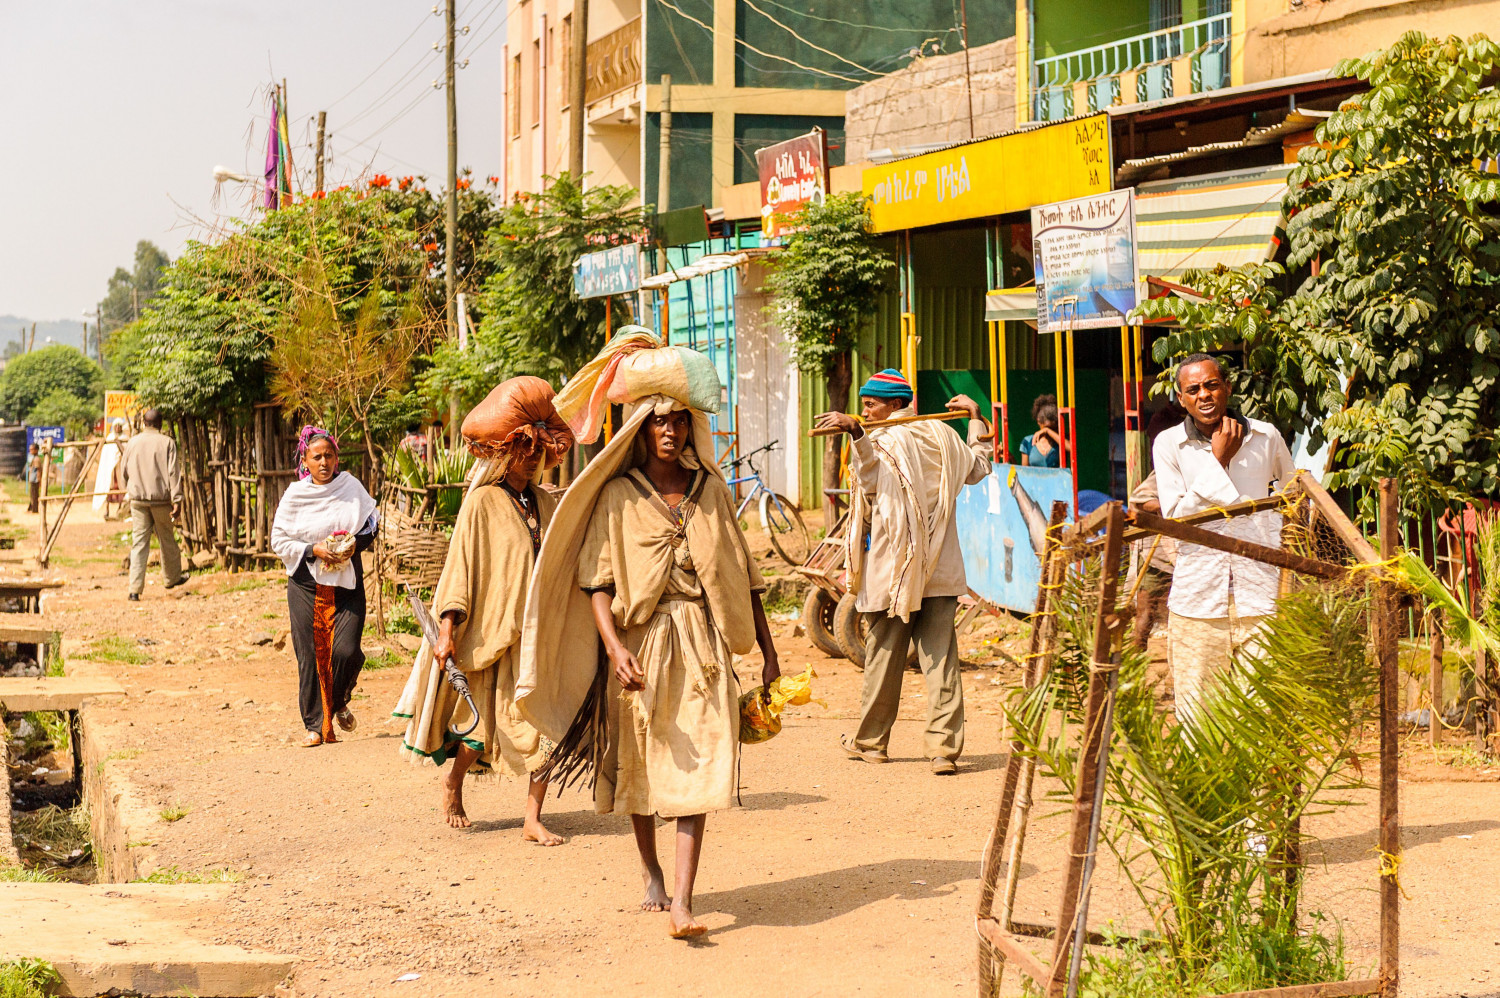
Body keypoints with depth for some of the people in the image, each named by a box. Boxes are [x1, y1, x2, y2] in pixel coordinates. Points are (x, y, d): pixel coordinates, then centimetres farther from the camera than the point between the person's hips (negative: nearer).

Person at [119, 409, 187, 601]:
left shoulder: (132, 443, 5)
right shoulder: (167, 443, -5)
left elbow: (124, 473, 13)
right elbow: (173, 473, -10)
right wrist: (177, 500, -9)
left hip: (138, 499, 2)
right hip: (161, 498, -2)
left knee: (139, 543, 1)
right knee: (167, 540, 15)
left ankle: (135, 589, -5)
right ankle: (172, 577, 33)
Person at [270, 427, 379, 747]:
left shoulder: (351, 487, 3)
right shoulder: (294, 496, 1)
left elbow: (373, 525, 11)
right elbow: (279, 541, 0)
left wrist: (356, 543, -9)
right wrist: (313, 550, -14)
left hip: (347, 582, 0)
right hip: (306, 584, 0)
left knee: (346, 650, -12)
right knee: (311, 656, -2)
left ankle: (340, 702, 19)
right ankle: (315, 726, 8)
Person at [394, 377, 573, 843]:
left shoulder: (545, 502, 11)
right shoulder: (482, 503, -6)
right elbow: (460, 567, -9)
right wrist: (447, 629, -14)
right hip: (494, 631, -4)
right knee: (488, 726, 4)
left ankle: (533, 818, -1)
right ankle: (453, 783, 33)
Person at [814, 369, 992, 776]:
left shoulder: (883, 442, -9)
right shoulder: (940, 436, 10)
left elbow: (872, 480, -28)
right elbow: (977, 468, 27)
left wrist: (855, 432, -36)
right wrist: (977, 418, 38)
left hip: (893, 570, -5)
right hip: (940, 570, 5)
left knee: (884, 656, 8)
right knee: (941, 657, 0)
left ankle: (871, 741, 22)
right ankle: (945, 747, -8)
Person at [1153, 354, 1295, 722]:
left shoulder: (1265, 437, 6)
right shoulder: (1168, 444, 2)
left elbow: (1293, 488, 27)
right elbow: (1176, 516, -9)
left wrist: (1282, 538, 16)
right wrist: (1217, 461, -9)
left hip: (1260, 597, 1)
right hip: (1197, 598, -1)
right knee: (1195, 717, 0)